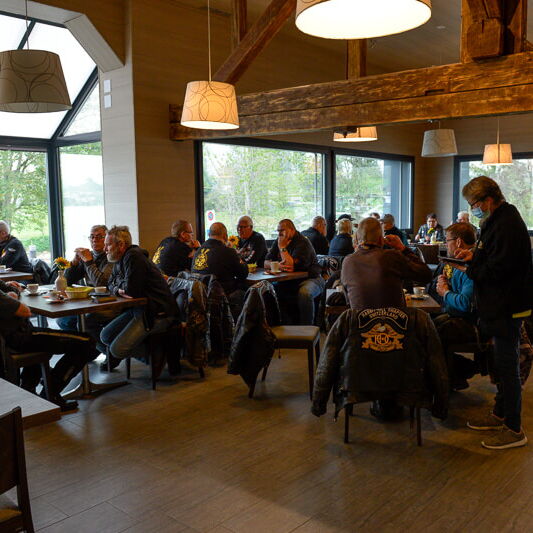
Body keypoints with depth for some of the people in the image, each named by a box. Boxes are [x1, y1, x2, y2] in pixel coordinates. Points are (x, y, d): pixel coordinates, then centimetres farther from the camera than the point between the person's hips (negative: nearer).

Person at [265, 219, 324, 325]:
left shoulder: (303, 243, -16)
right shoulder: (278, 241, 8)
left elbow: (291, 265, -27)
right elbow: (266, 263, 2)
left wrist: (282, 247, -17)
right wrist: (278, 266, -20)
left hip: (310, 279, -6)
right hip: (288, 281, 7)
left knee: (304, 293, -38)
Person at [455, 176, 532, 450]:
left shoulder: (506, 225, -22)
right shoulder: (498, 220, 12)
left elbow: (497, 270, -25)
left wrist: (469, 269, -12)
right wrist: (474, 255, 8)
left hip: (506, 308, -11)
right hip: (501, 305, 11)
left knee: (507, 365, -2)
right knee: (503, 363, 20)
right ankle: (500, 414, 35)